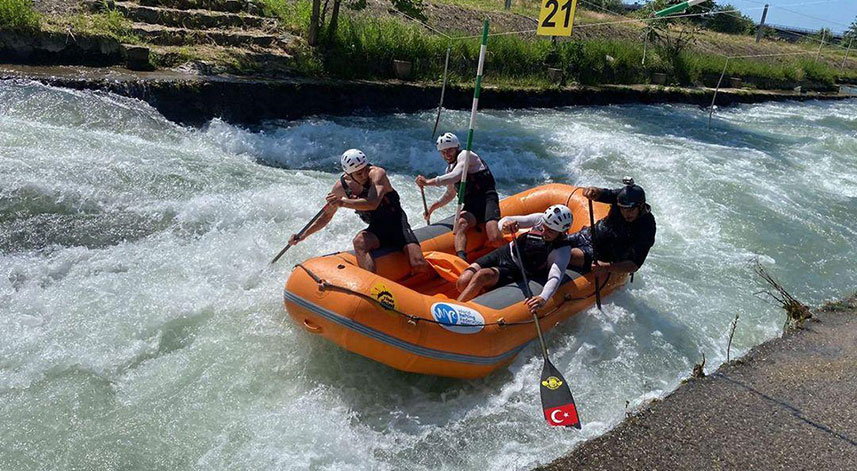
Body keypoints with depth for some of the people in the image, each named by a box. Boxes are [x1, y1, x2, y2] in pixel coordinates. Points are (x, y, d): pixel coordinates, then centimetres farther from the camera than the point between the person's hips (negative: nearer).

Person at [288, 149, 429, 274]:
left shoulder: (377, 174, -18)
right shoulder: (341, 187, -3)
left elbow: (372, 203, -35)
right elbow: (326, 217, 9)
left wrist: (343, 203, -32)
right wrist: (303, 236, 3)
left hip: (397, 223, -3)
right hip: (377, 229, 3)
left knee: (419, 266, -21)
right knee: (359, 241, -34)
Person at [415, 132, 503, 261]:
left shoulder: (465, 155, -2)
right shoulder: (449, 169, 23)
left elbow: (455, 176, -20)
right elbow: (450, 194, 38)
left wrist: (428, 182, -17)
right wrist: (433, 207, 30)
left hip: (487, 199, -6)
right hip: (471, 207, 6)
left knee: (495, 240, -28)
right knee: (461, 223, -31)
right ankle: (462, 259, -50)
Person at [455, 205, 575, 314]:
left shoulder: (562, 251, -20)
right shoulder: (541, 219, -9)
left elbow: (555, 278, -35)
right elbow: (506, 220, -8)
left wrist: (543, 298, -54)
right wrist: (505, 223, -33)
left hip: (515, 272, -5)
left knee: (482, 276, -31)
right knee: (463, 282, -15)